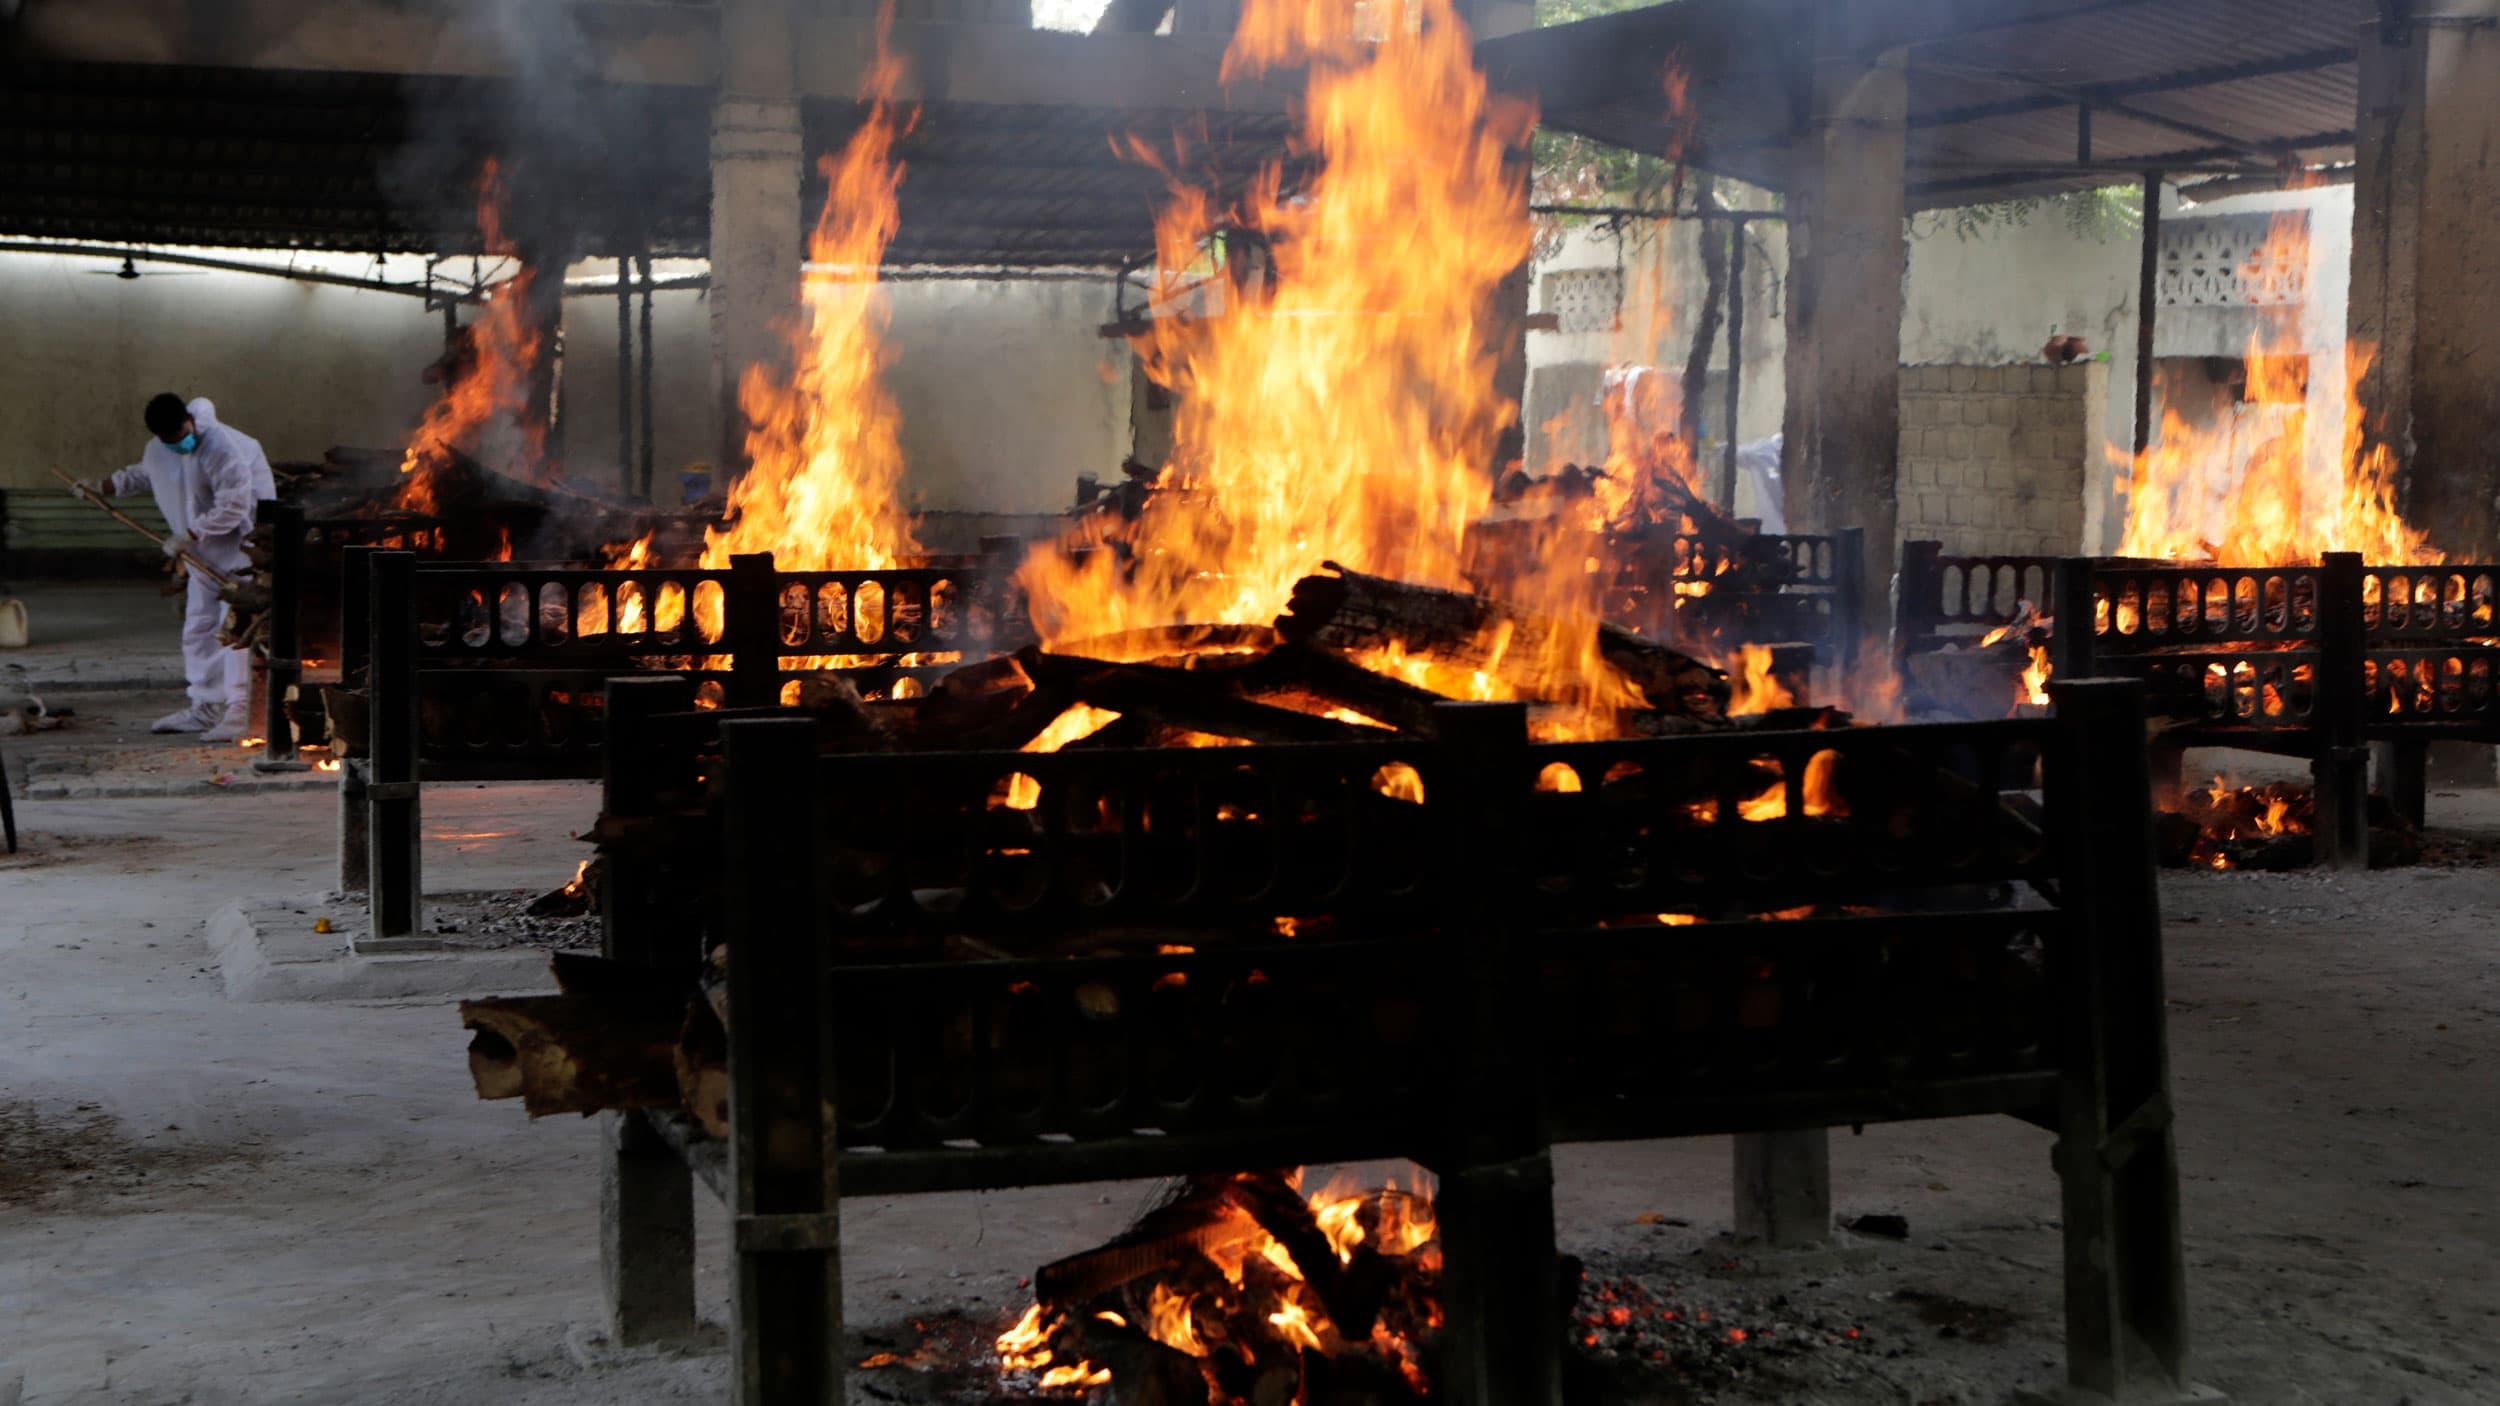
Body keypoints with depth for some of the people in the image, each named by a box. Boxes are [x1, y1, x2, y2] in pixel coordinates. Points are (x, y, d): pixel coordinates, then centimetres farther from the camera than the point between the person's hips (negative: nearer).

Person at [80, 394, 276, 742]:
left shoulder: (221, 446, -25)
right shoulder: (157, 450, 2)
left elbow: (234, 507, -27)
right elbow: (143, 474, 27)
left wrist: (189, 536, -22)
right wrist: (105, 487, 21)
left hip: (242, 543, -9)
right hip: (205, 550, 9)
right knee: (198, 628, 12)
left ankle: (239, 713, -16)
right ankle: (205, 708, 22)